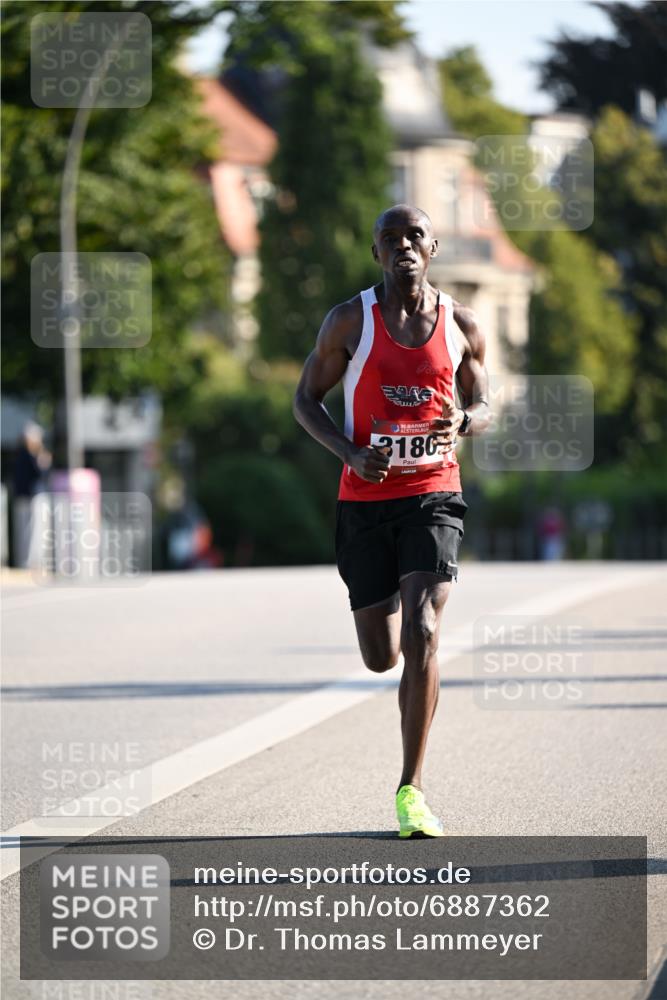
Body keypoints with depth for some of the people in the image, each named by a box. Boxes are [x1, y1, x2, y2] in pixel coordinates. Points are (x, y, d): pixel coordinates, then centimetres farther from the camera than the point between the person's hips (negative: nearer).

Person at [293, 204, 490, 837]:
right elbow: (306, 398, 4)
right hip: (365, 500, 0)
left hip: (433, 495, 0)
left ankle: (411, 791, -12)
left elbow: (482, 407, 15)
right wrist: (351, 453, -13)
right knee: (381, 656, 5)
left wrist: (462, 422, -11)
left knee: (422, 637, -18)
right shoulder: (351, 321, -1)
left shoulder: (460, 325, 4)